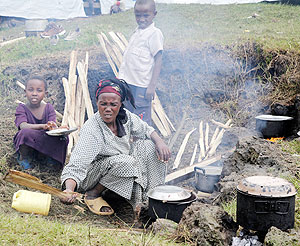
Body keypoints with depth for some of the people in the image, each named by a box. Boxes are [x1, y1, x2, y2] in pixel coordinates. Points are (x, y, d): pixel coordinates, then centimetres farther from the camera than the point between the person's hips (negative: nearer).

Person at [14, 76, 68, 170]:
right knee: (26, 132, -34)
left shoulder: (49, 108, 0)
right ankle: (24, 157, -5)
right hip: (27, 145, -2)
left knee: (63, 138, -25)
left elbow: (53, 126, -13)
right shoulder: (22, 108, -8)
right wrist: (43, 126, -45)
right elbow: (23, 126, -27)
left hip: (45, 146, 2)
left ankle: (50, 156, 3)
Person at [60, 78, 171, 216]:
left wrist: (159, 142, -14)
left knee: (148, 146, -10)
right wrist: (69, 191, -53)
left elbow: (146, 130, 6)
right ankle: (93, 194, -11)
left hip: (121, 168, 6)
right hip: (94, 177, -6)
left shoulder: (124, 117, -12)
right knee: (126, 162, -32)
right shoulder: (91, 130, -30)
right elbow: (76, 166, -35)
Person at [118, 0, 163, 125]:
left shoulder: (154, 33, -13)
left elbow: (158, 61, -16)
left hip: (142, 86, -8)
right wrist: (122, 78, 22)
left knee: (142, 120, -3)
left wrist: (152, 86, -20)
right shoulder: (138, 31, 11)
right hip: (130, 82, 8)